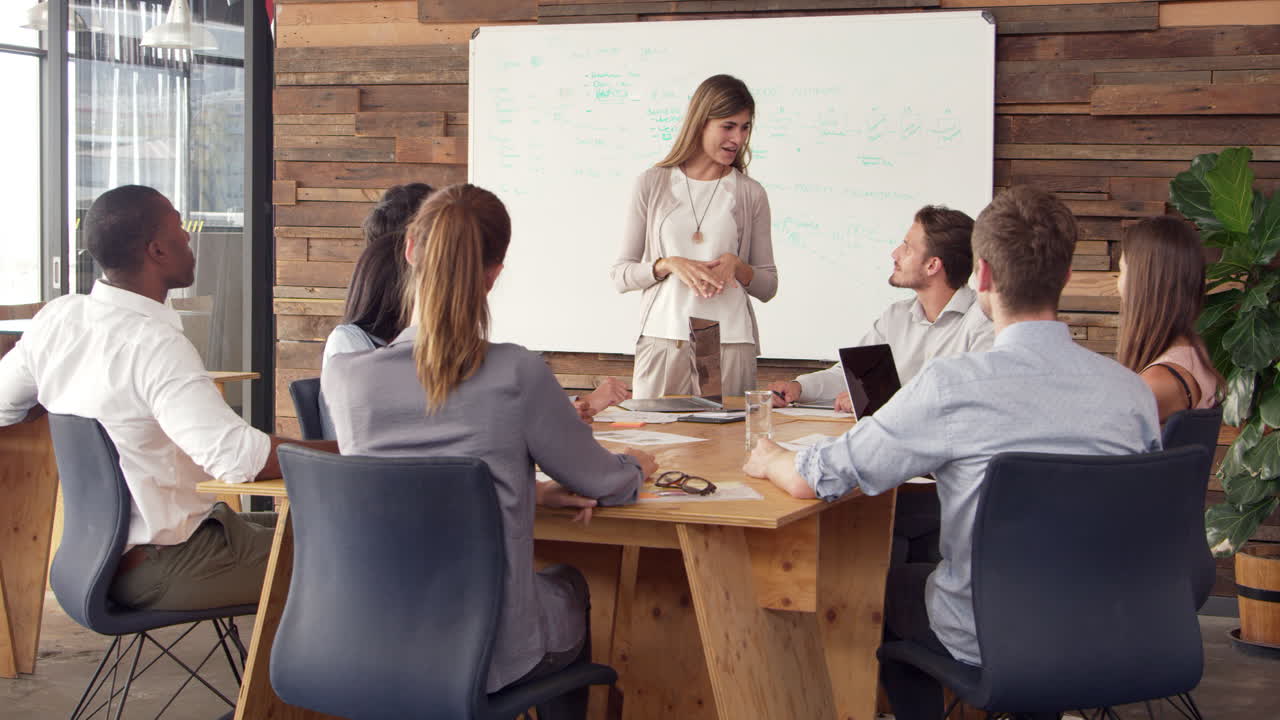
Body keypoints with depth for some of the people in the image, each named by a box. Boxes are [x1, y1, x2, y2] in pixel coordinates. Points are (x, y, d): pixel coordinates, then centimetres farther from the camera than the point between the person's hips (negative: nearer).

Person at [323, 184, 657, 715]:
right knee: (570, 586, 33)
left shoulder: (343, 376, -10)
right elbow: (599, 482, -2)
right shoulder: (517, 374, -19)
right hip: (489, 657, -3)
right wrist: (636, 467, 20)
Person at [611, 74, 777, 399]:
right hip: (662, 338, 0)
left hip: (731, 344, 1)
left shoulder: (751, 194, 8)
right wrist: (670, 265, -11)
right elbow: (620, 274, 5)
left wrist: (736, 266, -7)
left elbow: (768, 287, 12)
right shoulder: (653, 184, 6)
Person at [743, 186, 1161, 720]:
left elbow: (815, 479, -15)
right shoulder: (1133, 391, -10)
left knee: (887, 587, 27)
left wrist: (769, 460, 10)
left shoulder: (954, 385, -23)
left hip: (987, 640, -4)